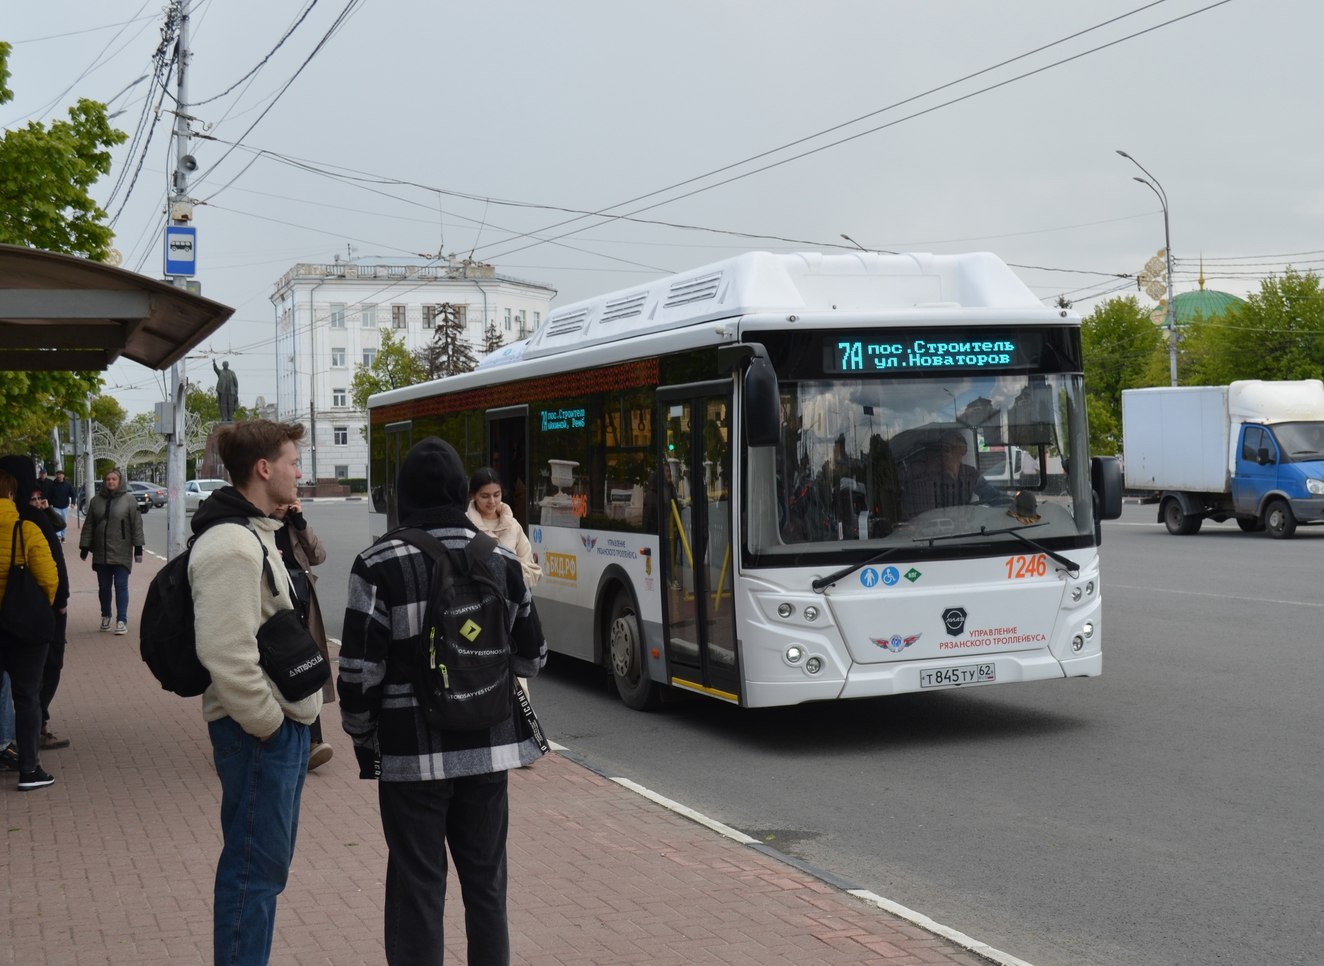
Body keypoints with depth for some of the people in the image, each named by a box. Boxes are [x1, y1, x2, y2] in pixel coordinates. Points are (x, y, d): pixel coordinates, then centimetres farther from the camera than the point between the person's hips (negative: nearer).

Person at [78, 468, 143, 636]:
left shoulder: (129, 499, -2)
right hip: (101, 552, 3)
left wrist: (138, 547, -7)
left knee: (121, 586, -4)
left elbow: (136, 524, -3)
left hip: (121, 552, -3)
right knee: (104, 586, 12)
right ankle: (105, 616, 27)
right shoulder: (96, 500, 8)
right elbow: (88, 525, 11)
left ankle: (122, 620, -2)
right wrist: (84, 546, 7)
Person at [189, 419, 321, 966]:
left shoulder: (258, 532, 14)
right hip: (261, 733, -11)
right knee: (256, 866, -2)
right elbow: (225, 654, -27)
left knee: (267, 860, 19)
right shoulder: (231, 545, -20)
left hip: (283, 722, 11)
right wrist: (268, 724, -20)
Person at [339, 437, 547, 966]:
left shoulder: (380, 564, -10)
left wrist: (362, 737, 4)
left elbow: (360, 668, -11)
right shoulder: (500, 560, 1)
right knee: (486, 883, 15)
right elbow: (531, 658, 8)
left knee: (418, 889, 5)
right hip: (489, 745, 3)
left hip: (413, 750, -3)